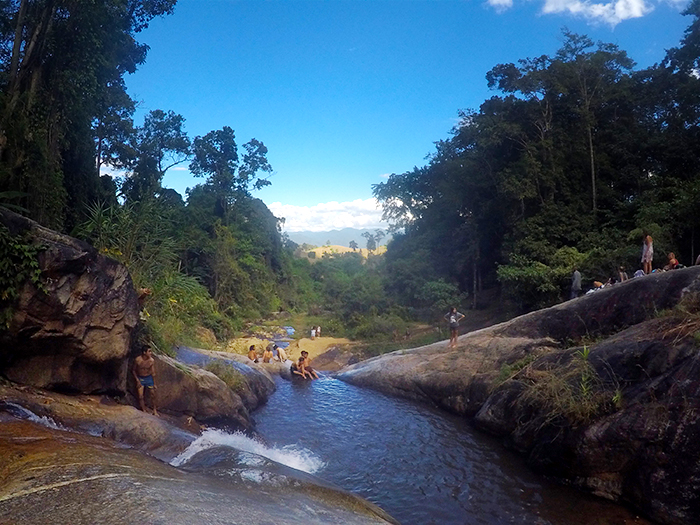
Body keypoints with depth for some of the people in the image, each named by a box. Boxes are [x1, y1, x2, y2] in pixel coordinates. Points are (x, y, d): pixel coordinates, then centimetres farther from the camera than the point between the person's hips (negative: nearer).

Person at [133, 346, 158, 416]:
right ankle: (144, 411, 18)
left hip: (149, 378, 1)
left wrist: (154, 383, -1)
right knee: (140, 397, 0)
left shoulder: (152, 360, -15)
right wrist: (137, 380, -7)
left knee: (153, 395, 9)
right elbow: (133, 370, -2)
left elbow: (153, 372, -6)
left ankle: (155, 410, 28)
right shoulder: (137, 360, -18)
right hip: (140, 379, -1)